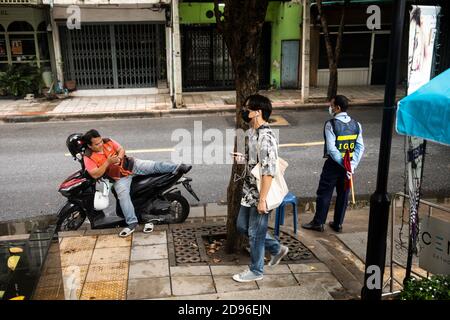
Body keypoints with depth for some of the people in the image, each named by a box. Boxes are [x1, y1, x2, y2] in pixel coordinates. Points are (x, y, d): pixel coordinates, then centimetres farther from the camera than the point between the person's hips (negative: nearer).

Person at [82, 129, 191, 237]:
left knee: (154, 166, -17)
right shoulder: (88, 157, -11)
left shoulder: (107, 141, -1)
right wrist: (108, 162, -27)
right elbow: (95, 175, -19)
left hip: (131, 164, 3)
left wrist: (119, 157, -17)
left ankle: (177, 167, -24)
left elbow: (121, 149, 6)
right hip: (120, 178, -3)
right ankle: (132, 222, -27)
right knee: (123, 196, -26)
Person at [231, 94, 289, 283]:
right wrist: (242, 158, 1)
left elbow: (268, 171, -26)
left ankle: (256, 271, 27)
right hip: (249, 191, 10)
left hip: (260, 194, -10)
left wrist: (262, 199, -24)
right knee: (242, 226, 20)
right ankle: (277, 249, 35)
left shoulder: (266, 137, -24)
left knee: (255, 233, 6)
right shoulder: (251, 132, 6)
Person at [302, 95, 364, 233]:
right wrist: (352, 164, -11)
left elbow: (331, 149, -23)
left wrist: (343, 164, -19)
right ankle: (338, 224, 23)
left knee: (324, 193, 7)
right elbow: (360, 147, -4)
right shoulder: (356, 124, 1)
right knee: (343, 194, 14)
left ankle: (318, 223, 15)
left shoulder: (330, 125, -16)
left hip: (333, 164, -5)